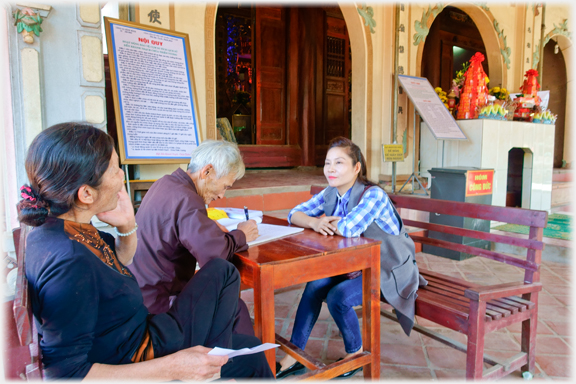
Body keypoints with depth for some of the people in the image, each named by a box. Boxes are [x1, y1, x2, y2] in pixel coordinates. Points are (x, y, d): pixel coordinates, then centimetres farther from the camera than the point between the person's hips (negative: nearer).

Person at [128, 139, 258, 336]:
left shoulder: (166, 184, 4)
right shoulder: (186, 200, -26)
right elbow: (215, 254, -29)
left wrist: (211, 228, 4)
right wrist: (240, 236, -10)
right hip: (158, 304, -10)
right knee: (235, 308, -4)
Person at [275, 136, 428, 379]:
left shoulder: (374, 195, -25)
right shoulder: (330, 194, -2)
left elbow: (350, 227, -40)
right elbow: (294, 214, -2)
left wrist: (326, 220, -18)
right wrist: (314, 222, -25)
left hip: (389, 270, -7)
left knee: (338, 297, -24)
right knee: (315, 286, -14)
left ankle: (356, 353, 6)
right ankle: (294, 357, 0)